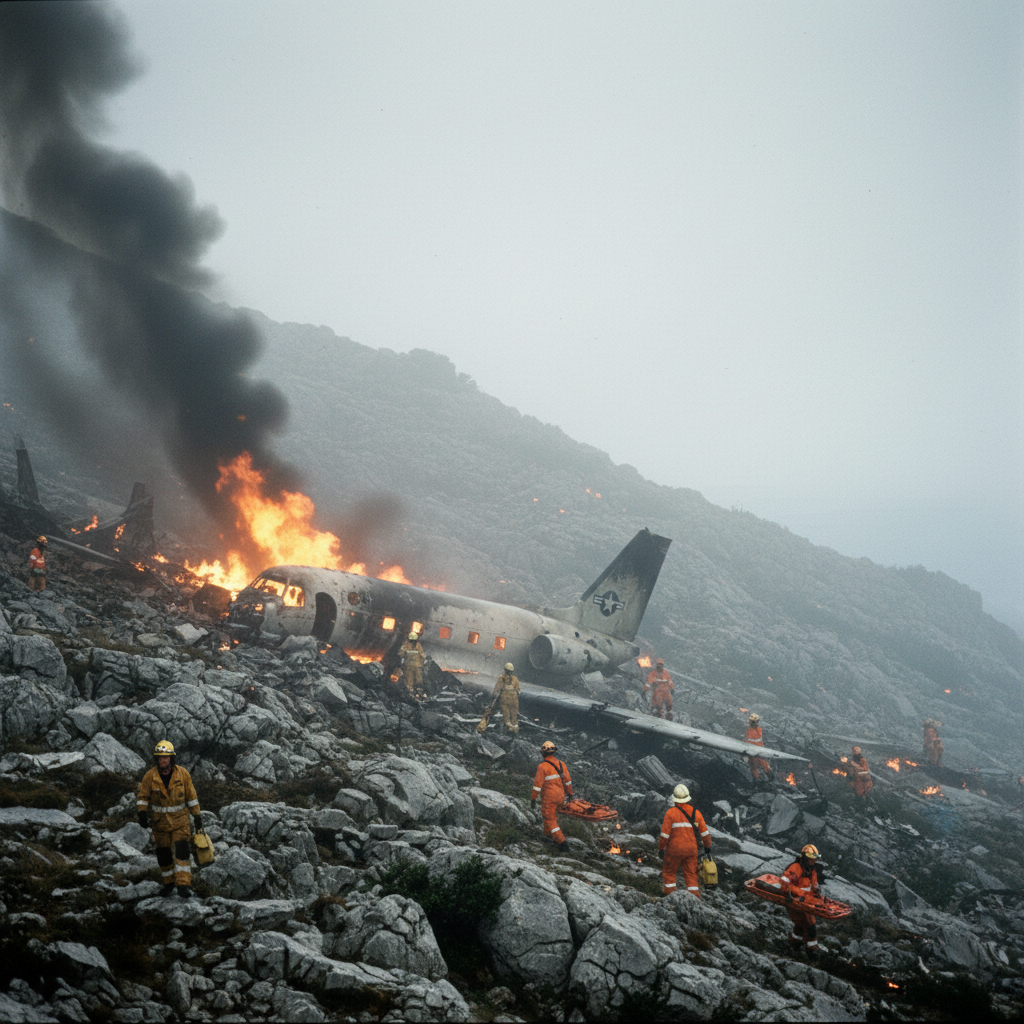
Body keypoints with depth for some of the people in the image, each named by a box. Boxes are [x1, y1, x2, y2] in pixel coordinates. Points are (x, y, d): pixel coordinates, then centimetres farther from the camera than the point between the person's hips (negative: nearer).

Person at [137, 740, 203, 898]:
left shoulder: (182, 774, -10)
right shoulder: (150, 776, -11)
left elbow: (191, 796, 0)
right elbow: (143, 796, -1)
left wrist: (197, 816, 2)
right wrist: (142, 813, -17)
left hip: (180, 819, -1)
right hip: (160, 820, 1)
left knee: (181, 851, -13)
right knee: (163, 854, 8)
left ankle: (183, 885, -14)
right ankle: (168, 884, 26)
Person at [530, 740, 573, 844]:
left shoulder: (542, 766, -18)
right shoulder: (561, 764, -1)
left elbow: (537, 784, -17)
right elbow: (567, 781, 6)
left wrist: (533, 799, -9)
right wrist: (570, 793, 19)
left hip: (549, 799, -6)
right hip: (560, 797, 6)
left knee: (550, 820, 3)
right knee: (552, 815, 27)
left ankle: (562, 841, -5)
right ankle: (548, 835, 41)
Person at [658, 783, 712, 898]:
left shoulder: (671, 812, -10)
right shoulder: (696, 812, 3)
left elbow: (665, 833, -11)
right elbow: (705, 832, 9)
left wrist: (661, 848, 1)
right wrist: (708, 846, 23)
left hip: (674, 849, -3)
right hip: (691, 849, 4)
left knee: (669, 872, 13)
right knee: (691, 875, 10)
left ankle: (669, 894, 11)